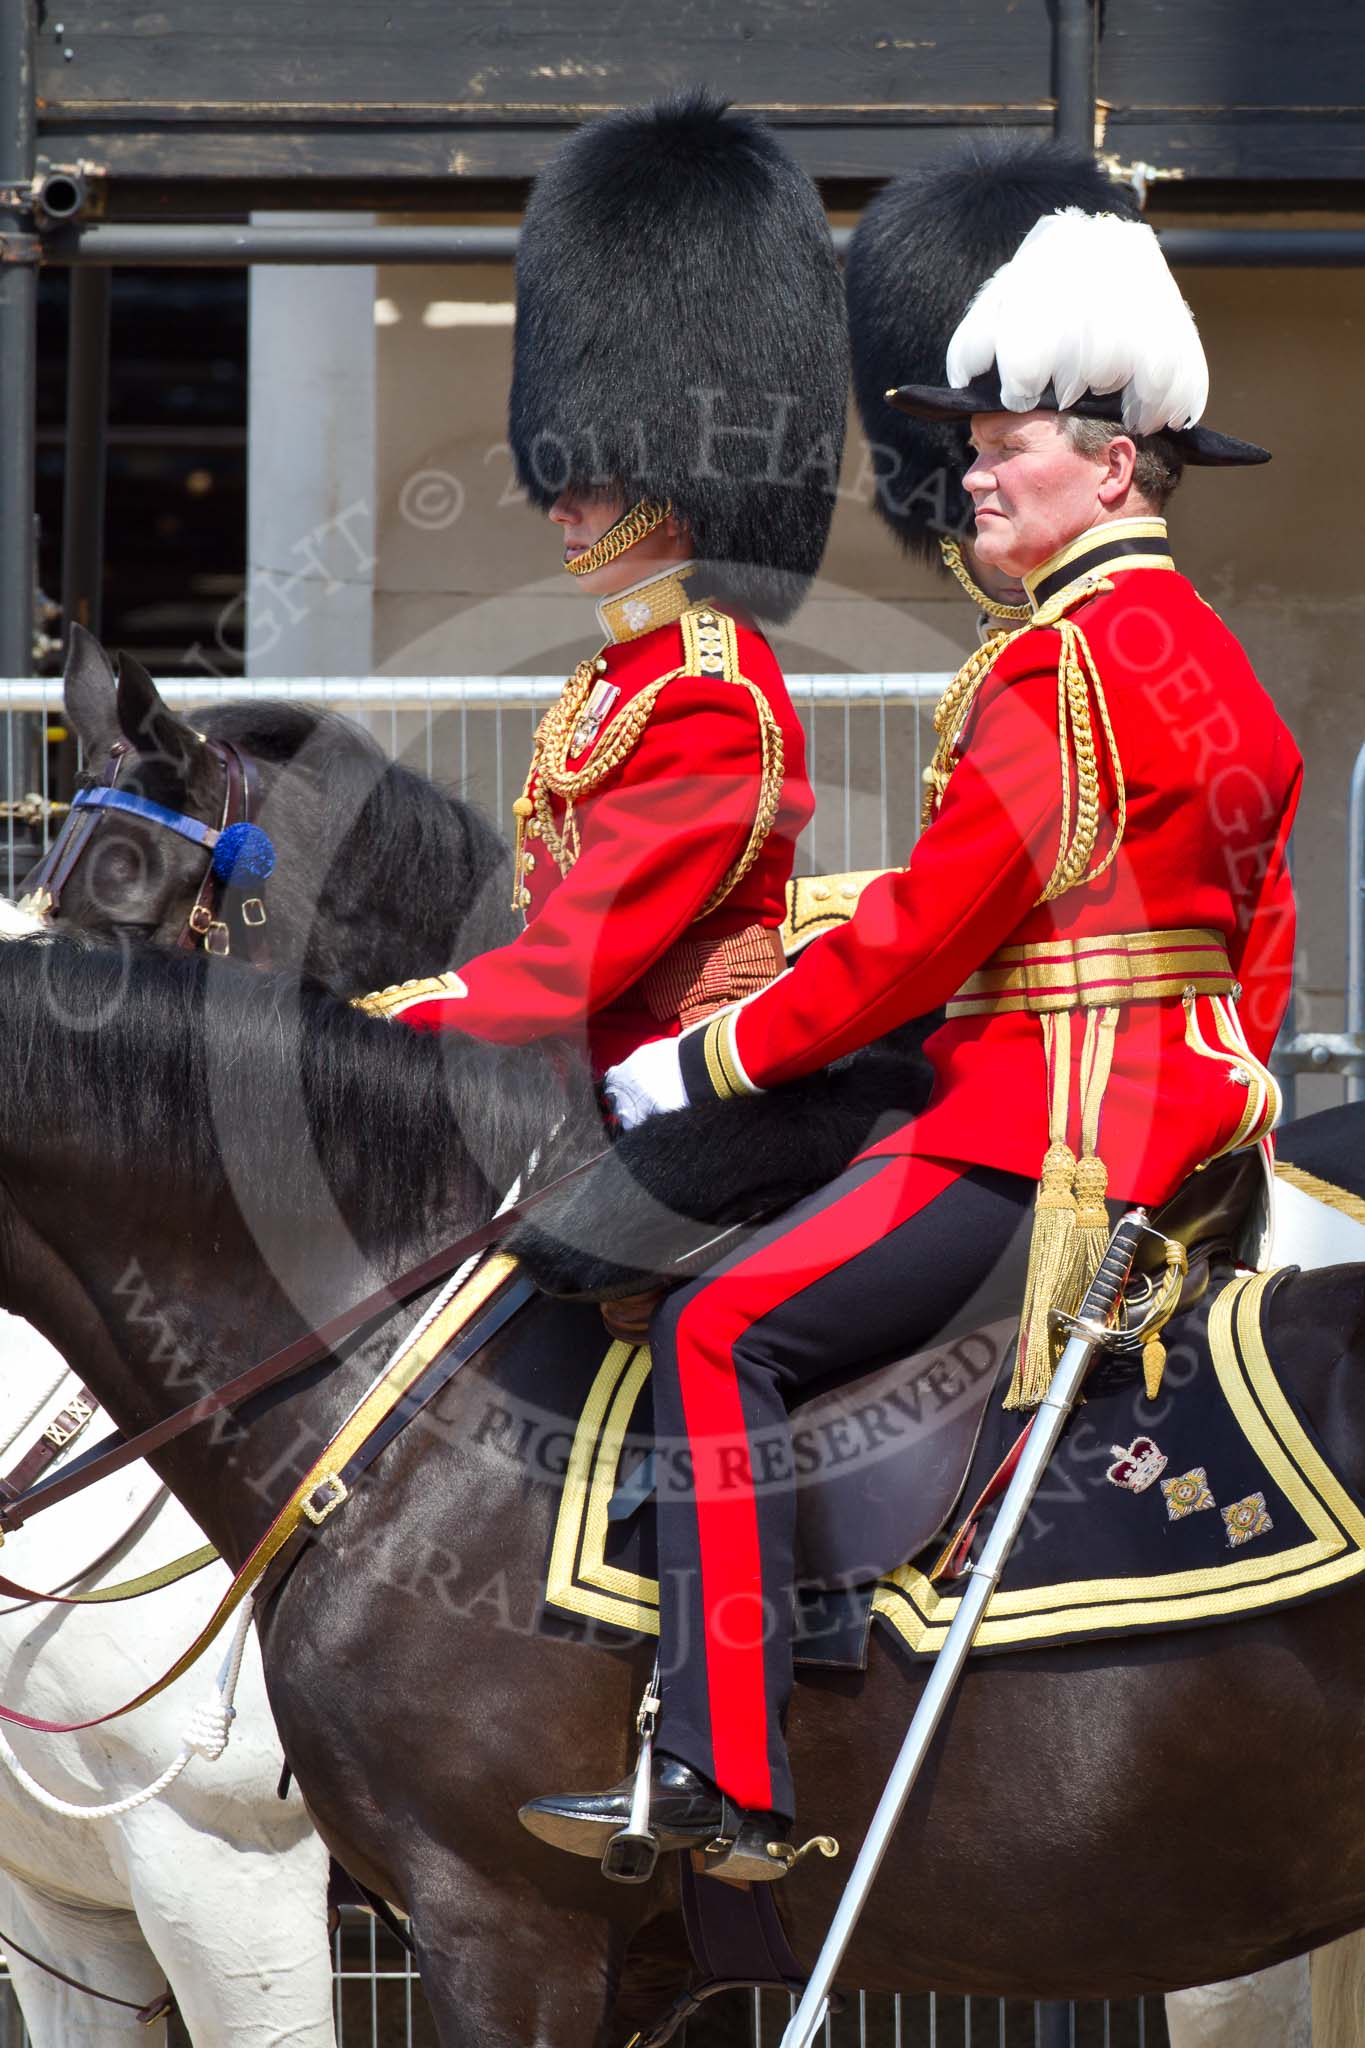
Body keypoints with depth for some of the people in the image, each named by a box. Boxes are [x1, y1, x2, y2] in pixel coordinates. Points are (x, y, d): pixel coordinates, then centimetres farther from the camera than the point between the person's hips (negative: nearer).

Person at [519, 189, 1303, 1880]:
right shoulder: (1213, 659, 16)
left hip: (1048, 1130, -11)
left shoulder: (1062, 668, -15)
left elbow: (924, 930, -16)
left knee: (719, 1336, -13)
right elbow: (1260, 927, 20)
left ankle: (725, 1786, -17)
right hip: (1189, 1102, 11)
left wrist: (709, 1059, -9)